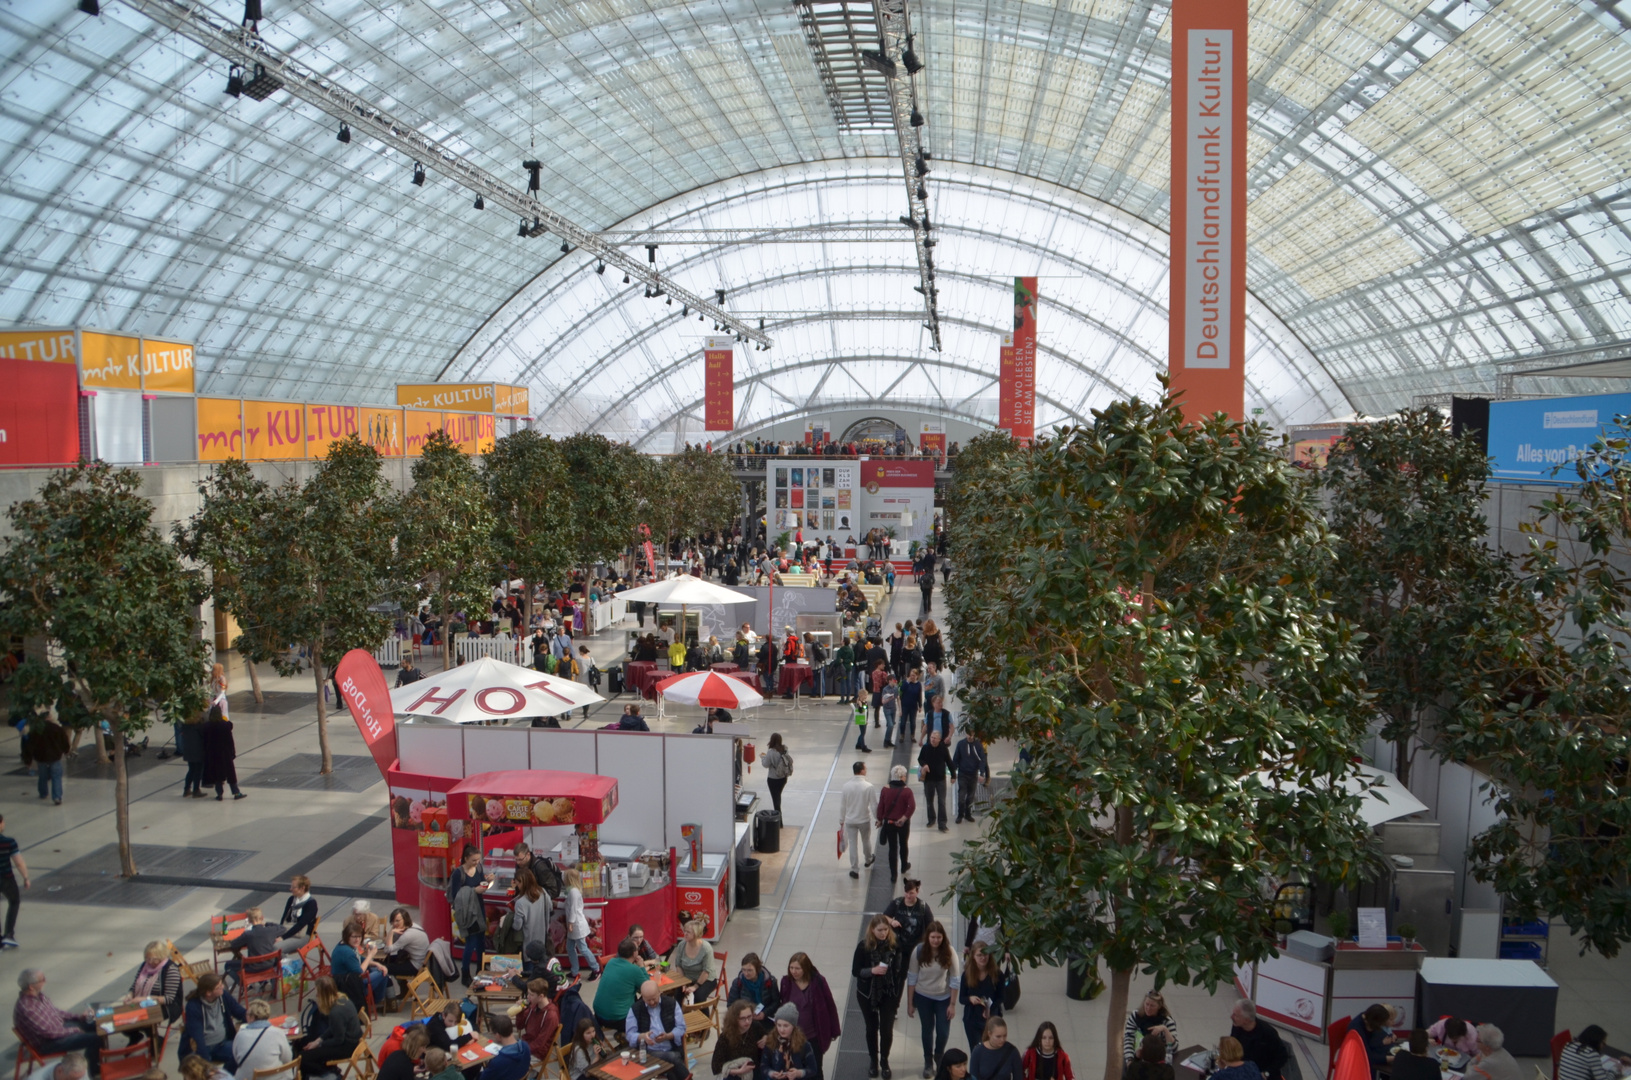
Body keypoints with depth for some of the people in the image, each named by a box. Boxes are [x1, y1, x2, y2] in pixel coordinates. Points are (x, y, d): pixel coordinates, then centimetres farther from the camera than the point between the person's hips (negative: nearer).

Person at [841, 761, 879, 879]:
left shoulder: (846, 786, -12)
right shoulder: (869, 787, -20)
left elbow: (842, 805, -2)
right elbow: (874, 805, -14)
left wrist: (841, 820, 10)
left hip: (850, 820, 1)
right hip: (864, 820, -1)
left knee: (853, 844, 11)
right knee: (866, 841, 24)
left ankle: (855, 870, 15)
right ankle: (869, 859, 48)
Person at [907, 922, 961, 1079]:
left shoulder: (949, 952, -18)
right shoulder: (919, 951, -17)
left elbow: (955, 979, -11)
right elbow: (912, 977, -8)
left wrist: (953, 1004, -9)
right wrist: (910, 1002, -4)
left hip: (944, 997, 0)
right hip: (923, 997, 0)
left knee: (943, 1031, 4)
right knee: (927, 1030, 12)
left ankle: (939, 1057, 36)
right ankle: (928, 1062, 35)